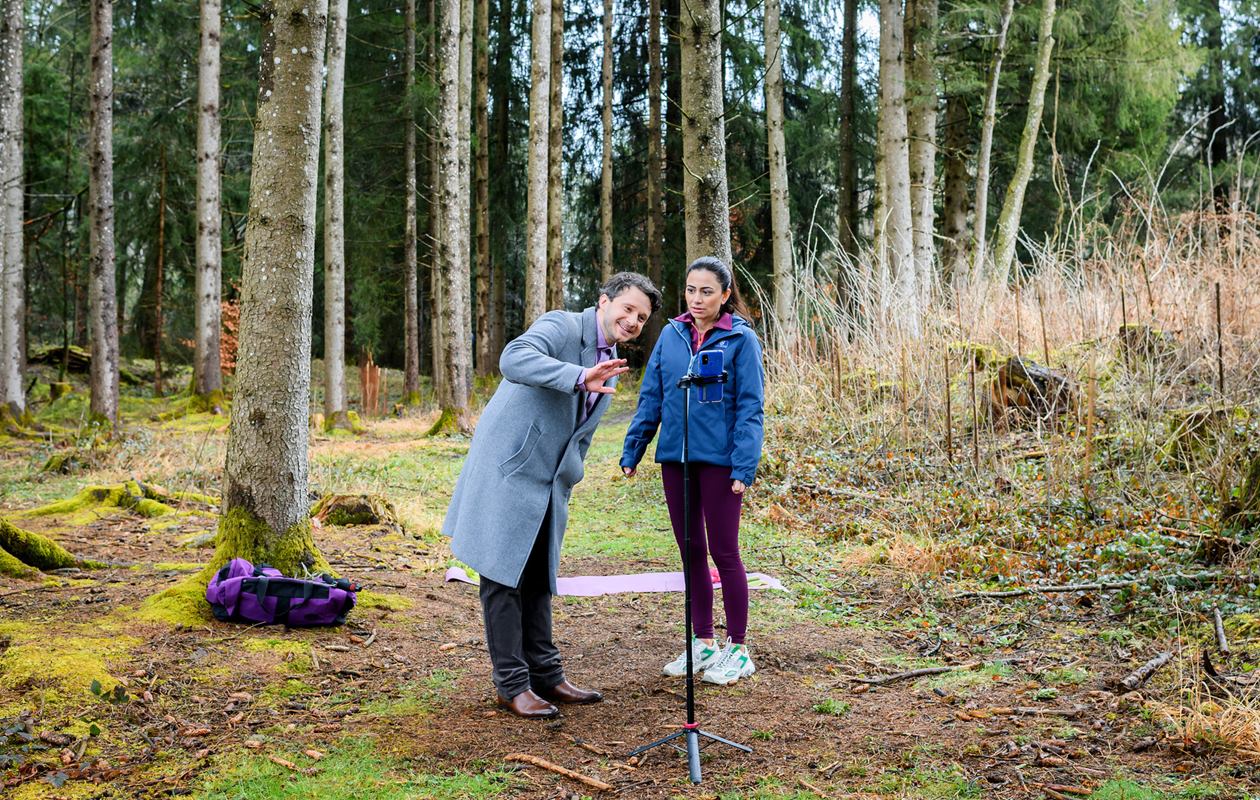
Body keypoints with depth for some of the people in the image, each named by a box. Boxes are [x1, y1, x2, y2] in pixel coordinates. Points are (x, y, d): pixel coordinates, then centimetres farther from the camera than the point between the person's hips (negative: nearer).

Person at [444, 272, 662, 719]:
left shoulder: (610, 369, 15)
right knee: (504, 577, -2)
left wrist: (564, 493, 19)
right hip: (508, 472, -9)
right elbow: (513, 359, -33)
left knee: (538, 581, 14)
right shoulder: (562, 327, -11)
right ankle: (512, 685, 4)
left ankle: (546, 675, 22)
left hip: (547, 484, 9)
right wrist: (580, 377, -43)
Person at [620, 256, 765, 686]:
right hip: (675, 457, 5)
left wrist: (744, 466, -15)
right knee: (691, 552, 12)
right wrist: (632, 450, 5)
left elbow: (749, 407, -8)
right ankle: (703, 644, 25)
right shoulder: (671, 335, 6)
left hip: (719, 459, -5)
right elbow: (651, 397, 9)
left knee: (723, 552, 2)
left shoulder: (741, 339, -5)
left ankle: (738, 650, 14)